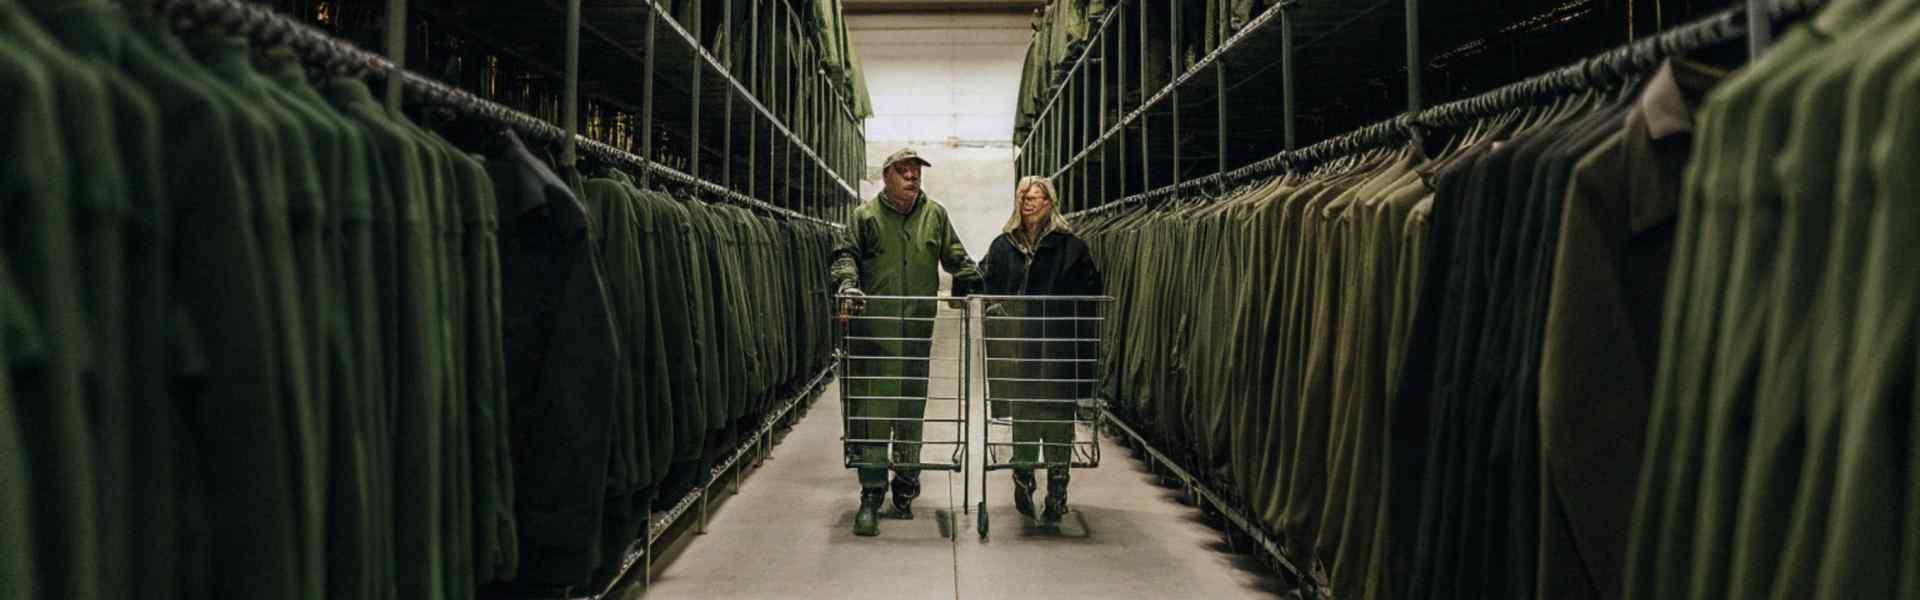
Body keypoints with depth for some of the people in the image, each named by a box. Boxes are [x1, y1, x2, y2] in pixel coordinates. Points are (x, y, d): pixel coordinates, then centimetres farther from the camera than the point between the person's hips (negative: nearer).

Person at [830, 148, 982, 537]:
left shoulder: (935, 215, 13)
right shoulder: (866, 216, 5)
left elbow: (955, 257, 19)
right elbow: (845, 254, 3)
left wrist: (972, 283, 5)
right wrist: (848, 282, -16)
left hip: (918, 328, 3)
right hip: (874, 327, -2)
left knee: (912, 411, 9)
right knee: (872, 409, -5)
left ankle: (905, 487, 23)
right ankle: (871, 494, 1)